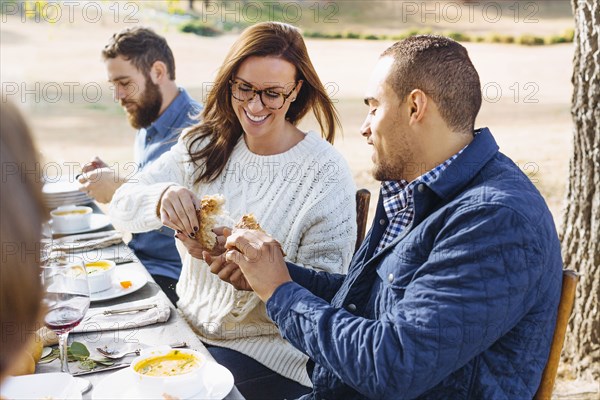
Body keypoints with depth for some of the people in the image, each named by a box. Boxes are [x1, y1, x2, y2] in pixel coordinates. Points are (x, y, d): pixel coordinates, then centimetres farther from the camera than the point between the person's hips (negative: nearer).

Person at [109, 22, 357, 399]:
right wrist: (161, 197, -26)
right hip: (189, 326, 5)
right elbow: (123, 206, -3)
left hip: (269, 352, -5)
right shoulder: (204, 146, 3)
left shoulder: (326, 171, -12)